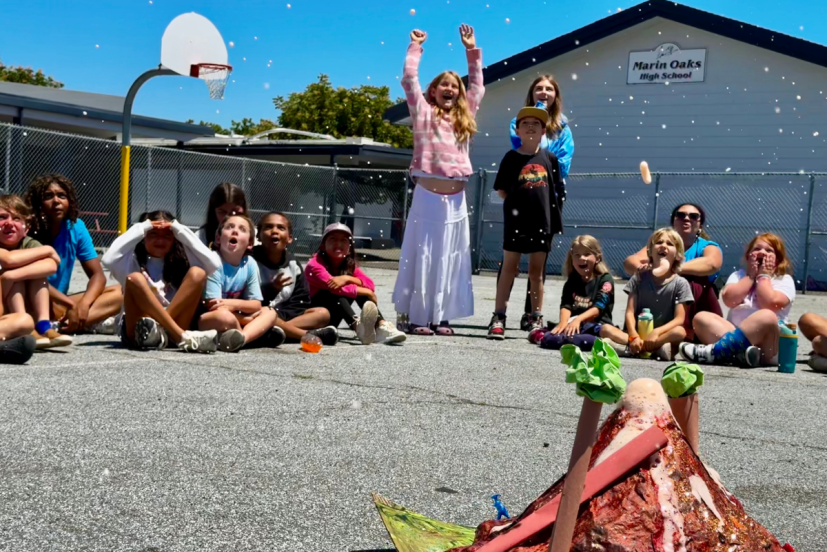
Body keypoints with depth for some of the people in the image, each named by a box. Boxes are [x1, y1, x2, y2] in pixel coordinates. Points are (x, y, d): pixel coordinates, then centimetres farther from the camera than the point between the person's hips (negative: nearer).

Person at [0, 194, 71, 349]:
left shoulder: (28, 243, -5)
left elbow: (52, 266, -26)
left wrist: (13, 275, -38)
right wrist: (47, 250, -21)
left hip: (28, 311, 3)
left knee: (39, 267, -15)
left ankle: (44, 324, -25)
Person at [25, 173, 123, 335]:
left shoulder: (76, 228, 0)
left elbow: (97, 275, -2)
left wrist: (83, 304, -22)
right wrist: (71, 304, -27)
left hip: (60, 304, 6)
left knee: (117, 293, -13)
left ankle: (59, 325, -32)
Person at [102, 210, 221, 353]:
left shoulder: (180, 261, 17)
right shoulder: (133, 260, 11)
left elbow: (214, 264, -1)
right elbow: (108, 260, -11)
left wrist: (181, 231, 1)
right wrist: (139, 230, -3)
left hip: (173, 325, 2)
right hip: (136, 330, -2)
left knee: (197, 273, -12)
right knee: (134, 278, -26)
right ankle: (183, 337, -37)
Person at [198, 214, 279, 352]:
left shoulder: (250, 264, -1)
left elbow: (256, 304, 2)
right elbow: (213, 306, -21)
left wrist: (234, 304, -21)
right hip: (205, 320, -7)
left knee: (269, 312, -4)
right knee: (225, 316, -37)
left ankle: (241, 337, -31)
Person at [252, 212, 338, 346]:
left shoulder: (293, 265, 10)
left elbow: (300, 302, 7)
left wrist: (280, 314, -12)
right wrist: (271, 289, -25)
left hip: (284, 315, 6)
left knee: (323, 313, -9)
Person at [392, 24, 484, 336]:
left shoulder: (464, 116, 15)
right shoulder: (423, 112, 4)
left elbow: (477, 85, 24)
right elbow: (409, 80, -3)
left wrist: (472, 50, 24)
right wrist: (415, 48, 4)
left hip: (456, 199, 5)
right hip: (428, 195, -5)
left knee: (450, 260, 5)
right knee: (421, 257, -2)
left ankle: (439, 317, 10)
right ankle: (412, 315, 2)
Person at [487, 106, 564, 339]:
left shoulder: (549, 158, 5)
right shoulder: (512, 157, -1)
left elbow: (558, 190, 10)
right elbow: (501, 189, 5)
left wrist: (554, 216, 5)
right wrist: (517, 202, -1)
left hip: (541, 222, 2)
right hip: (516, 221, -2)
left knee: (536, 271, 9)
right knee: (509, 268, 1)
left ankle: (536, 320, 14)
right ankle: (498, 317, 2)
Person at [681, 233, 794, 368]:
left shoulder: (784, 280, 8)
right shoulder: (740, 275, 18)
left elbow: (770, 303, -13)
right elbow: (729, 300, -2)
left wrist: (763, 275, 0)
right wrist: (751, 276, 3)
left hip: (766, 345, -4)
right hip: (735, 335, 4)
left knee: (767, 317, -35)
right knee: (701, 317, -16)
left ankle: (714, 352, -37)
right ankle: (740, 352, -41)